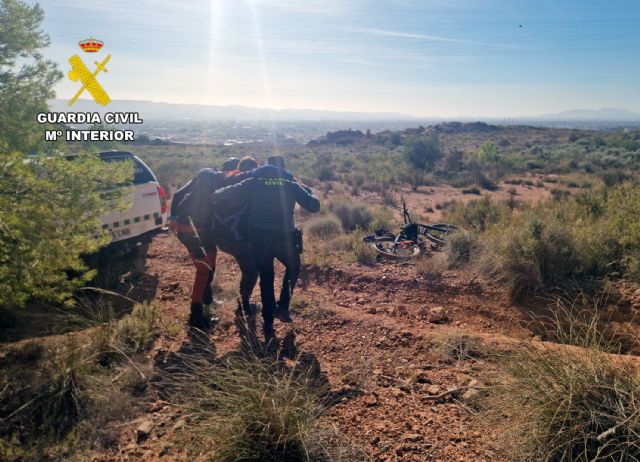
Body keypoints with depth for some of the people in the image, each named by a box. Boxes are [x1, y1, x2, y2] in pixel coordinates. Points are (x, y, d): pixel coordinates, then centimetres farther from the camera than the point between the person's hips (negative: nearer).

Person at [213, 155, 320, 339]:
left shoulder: (254, 182, 4)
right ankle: (282, 306, 12)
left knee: (266, 278, 14)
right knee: (293, 268, 27)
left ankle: (268, 324, 16)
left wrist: (214, 195, 18)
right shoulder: (292, 184, 5)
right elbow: (314, 206, 5)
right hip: (284, 237, -1)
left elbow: (226, 194, -3)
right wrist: (308, 190, 23)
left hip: (259, 237, 1)